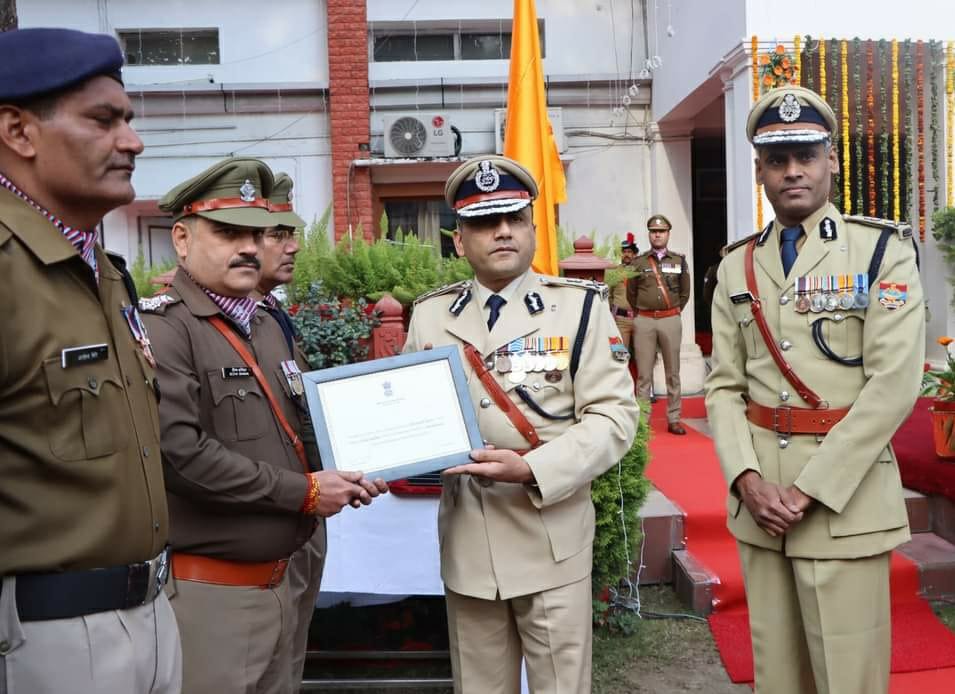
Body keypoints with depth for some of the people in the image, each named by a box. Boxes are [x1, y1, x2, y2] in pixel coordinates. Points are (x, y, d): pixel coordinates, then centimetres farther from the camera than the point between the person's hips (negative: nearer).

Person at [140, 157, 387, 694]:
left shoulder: (268, 327, 13)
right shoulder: (162, 328, -14)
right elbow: (181, 454, -24)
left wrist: (338, 477, 2)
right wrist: (305, 491, -17)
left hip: (276, 580, 8)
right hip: (208, 589, -8)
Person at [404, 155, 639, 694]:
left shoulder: (580, 306, -3)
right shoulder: (430, 314, 6)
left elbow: (614, 415, -9)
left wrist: (533, 471, -21)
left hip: (552, 542, -2)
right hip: (465, 541, 3)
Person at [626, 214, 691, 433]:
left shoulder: (679, 261, 7)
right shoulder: (638, 262, 6)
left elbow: (685, 293, 14)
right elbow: (631, 293, 13)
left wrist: (674, 311, 12)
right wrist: (642, 313, 12)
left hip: (671, 320, 1)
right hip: (644, 321, 0)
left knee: (672, 372, 5)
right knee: (643, 373, 0)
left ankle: (674, 419, 11)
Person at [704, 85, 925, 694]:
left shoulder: (884, 250, -2)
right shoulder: (737, 267, 9)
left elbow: (894, 384, -12)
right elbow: (725, 386, 5)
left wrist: (811, 488, -15)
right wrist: (748, 479, -10)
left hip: (845, 496, -3)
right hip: (760, 496, 4)